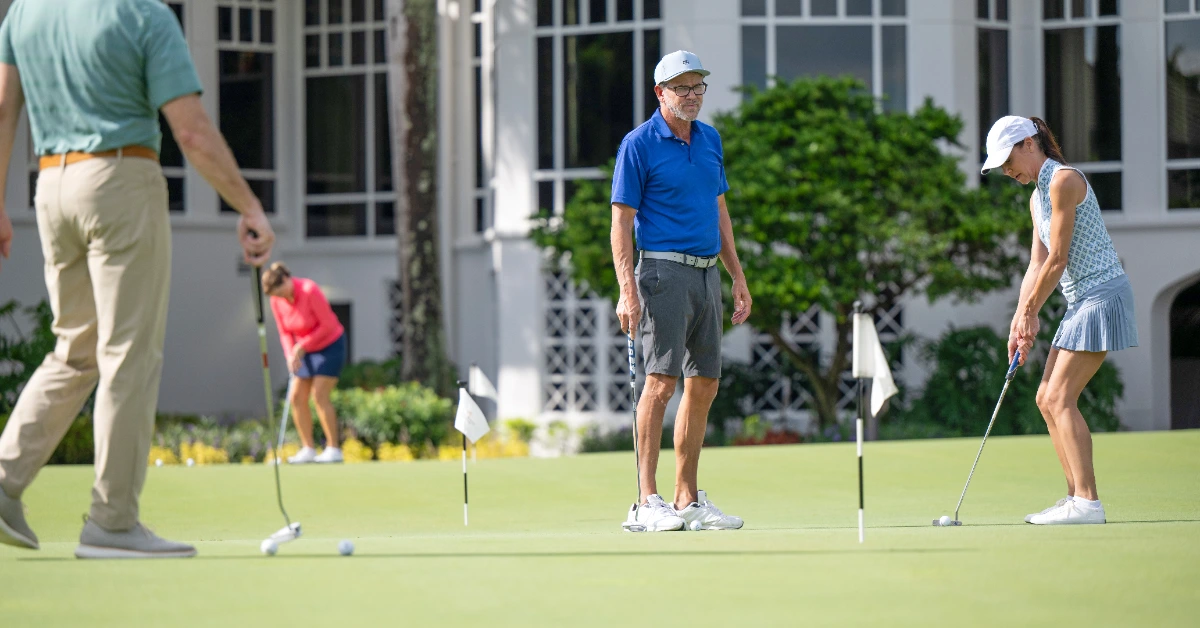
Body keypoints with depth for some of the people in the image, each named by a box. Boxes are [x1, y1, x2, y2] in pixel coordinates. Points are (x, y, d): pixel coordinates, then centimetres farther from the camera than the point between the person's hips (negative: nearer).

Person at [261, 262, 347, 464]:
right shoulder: (277, 300, -6)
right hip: (305, 350, 7)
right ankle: (308, 449, 3)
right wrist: (291, 354, -12)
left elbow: (328, 325, -21)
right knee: (297, 396, -2)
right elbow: (285, 332, 4)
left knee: (319, 395, -16)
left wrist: (302, 346, -20)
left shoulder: (310, 291, -26)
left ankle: (333, 449, -13)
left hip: (330, 345, -7)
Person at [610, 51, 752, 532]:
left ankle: (688, 500, 13)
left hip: (707, 273, 7)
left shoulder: (710, 140, 14)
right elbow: (621, 221, -9)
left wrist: (737, 276, 19)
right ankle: (647, 501, -14)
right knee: (661, 380, -14)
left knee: (704, 385, 7)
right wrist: (627, 290, -18)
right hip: (664, 271, -7)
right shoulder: (639, 145, -6)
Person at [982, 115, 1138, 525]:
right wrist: (1020, 320, 4)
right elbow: (1037, 264, 15)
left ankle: (1087, 503, -17)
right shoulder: (1037, 196, 17)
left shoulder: (1063, 181, -13)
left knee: (1060, 398, -15)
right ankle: (1077, 497, 9)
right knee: (1047, 399, 8)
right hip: (1081, 302, 10)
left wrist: (1030, 313, -4)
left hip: (1102, 294, -10)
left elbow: (1057, 260, -14)